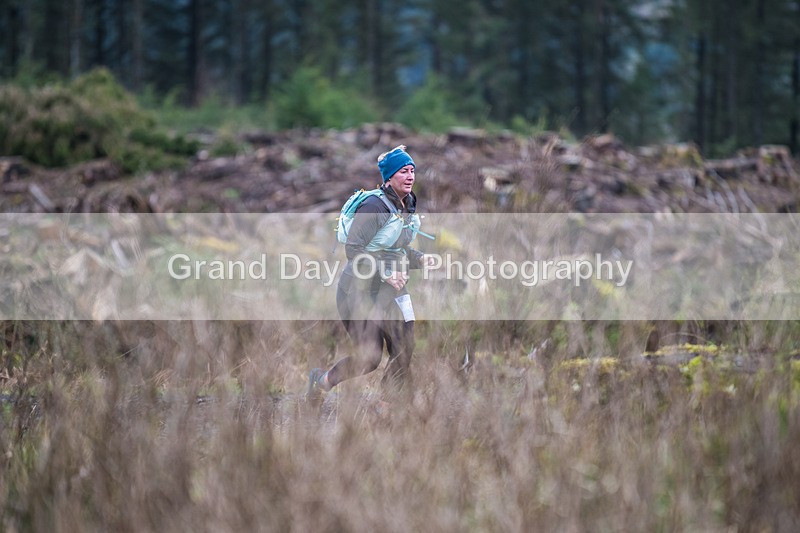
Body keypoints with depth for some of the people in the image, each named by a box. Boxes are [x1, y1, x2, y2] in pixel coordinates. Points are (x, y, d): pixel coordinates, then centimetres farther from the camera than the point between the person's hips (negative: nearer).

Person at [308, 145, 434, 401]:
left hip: (391, 290, 8)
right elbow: (353, 249, -23)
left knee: (403, 352, 1)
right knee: (370, 358, -6)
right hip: (360, 290, -8)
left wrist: (420, 259, 1)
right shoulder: (373, 206, -19)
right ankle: (321, 380, 21)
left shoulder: (407, 206, 8)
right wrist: (386, 273, -27)